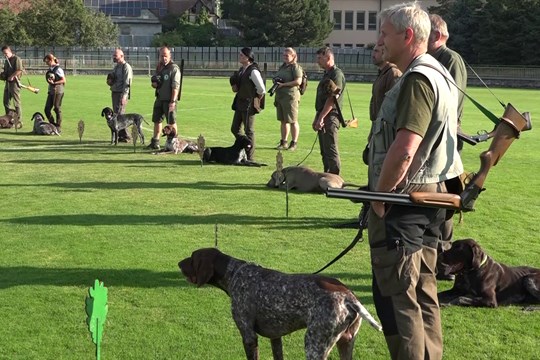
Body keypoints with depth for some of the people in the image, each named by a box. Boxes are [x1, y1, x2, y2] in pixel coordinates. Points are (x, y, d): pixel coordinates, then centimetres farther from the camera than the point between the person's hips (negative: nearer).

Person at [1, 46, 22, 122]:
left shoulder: (16, 59, -9)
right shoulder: (6, 61, 19)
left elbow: (19, 70, -20)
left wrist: (11, 76, -16)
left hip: (14, 83, -9)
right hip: (7, 83, 9)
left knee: (16, 103, -6)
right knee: (6, 102, 11)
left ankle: (19, 120, -2)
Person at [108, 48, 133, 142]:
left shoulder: (126, 67, -10)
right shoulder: (116, 67, 18)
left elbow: (127, 83, -17)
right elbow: (111, 79, 30)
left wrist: (123, 96, -23)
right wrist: (109, 81, 5)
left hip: (121, 94, -9)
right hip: (114, 92, 9)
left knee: (119, 114, -11)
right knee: (116, 114, 9)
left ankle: (125, 136, -6)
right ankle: (121, 135, 13)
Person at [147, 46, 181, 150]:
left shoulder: (174, 68, -11)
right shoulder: (159, 67, 14)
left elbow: (175, 86, -17)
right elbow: (154, 81, 26)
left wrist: (173, 101, -23)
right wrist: (154, 84, 1)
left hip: (169, 100, -8)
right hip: (159, 98, 8)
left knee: (171, 122, -3)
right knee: (157, 120, 13)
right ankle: (155, 142, 23)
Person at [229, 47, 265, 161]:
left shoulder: (253, 71, -17)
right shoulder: (241, 70, 10)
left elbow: (262, 89, -17)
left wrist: (256, 100, -6)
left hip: (249, 105, -9)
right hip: (240, 104, 9)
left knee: (249, 131, 0)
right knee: (235, 129, 12)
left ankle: (250, 158, 8)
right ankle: (243, 150, 26)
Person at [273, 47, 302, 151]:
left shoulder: (295, 67, -8)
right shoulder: (282, 67, 18)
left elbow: (298, 81, -19)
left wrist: (283, 84, -18)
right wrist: (276, 82, 7)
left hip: (290, 97, -8)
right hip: (280, 96, 8)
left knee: (293, 121, -3)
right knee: (283, 121, 11)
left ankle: (294, 143, 2)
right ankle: (283, 143, 16)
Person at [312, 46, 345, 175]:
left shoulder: (337, 74, -12)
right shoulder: (326, 74, 19)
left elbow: (332, 99, -19)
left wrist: (321, 117, -22)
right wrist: (316, 118, 20)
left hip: (330, 116, -10)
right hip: (323, 117, 10)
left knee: (331, 150, -10)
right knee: (324, 151, 13)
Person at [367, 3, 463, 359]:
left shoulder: (417, 79, -19)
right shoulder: (437, 73, 14)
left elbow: (403, 149, -28)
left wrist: (379, 196, -15)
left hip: (403, 201, -10)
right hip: (429, 196, 10)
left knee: (396, 296, -4)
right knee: (423, 292, 17)